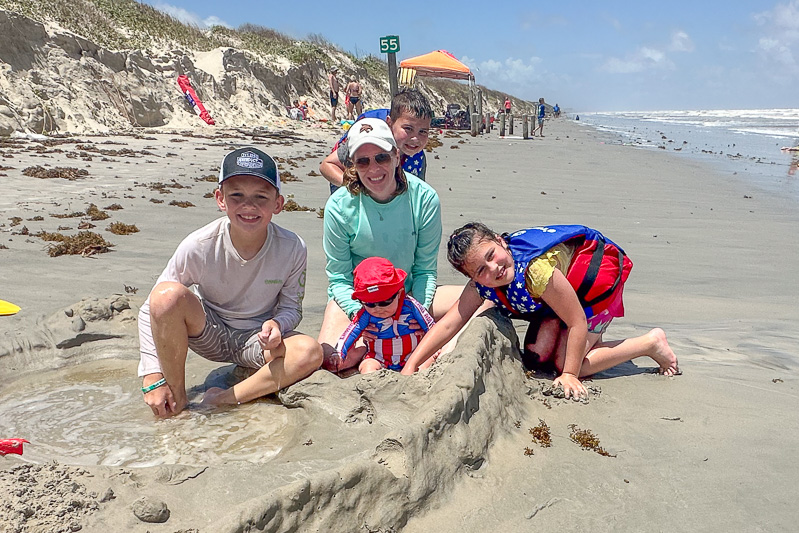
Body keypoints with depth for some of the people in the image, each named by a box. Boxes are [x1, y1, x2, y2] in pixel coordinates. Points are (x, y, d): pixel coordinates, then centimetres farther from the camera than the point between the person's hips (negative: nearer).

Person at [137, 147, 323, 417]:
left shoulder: (292, 248, -18)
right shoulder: (199, 246, -20)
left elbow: (291, 307, -4)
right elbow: (153, 309, -12)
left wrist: (276, 324, -29)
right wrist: (152, 377, -17)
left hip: (257, 339, 1)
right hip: (209, 334, 0)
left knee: (310, 352, -30)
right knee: (168, 294, -30)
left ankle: (222, 401, -17)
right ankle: (177, 399, -13)